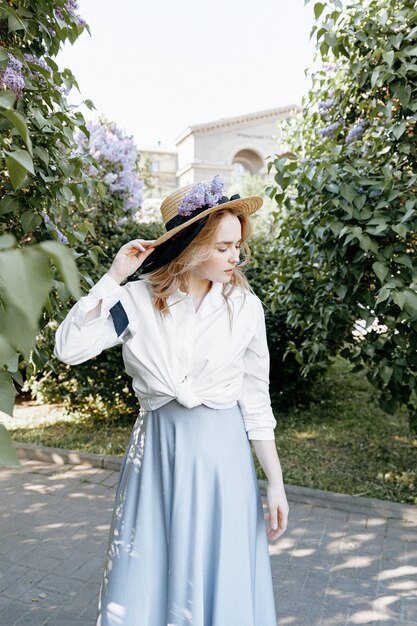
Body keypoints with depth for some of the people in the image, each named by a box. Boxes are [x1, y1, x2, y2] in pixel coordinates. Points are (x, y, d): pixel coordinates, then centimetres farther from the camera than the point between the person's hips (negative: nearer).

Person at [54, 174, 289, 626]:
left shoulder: (245, 306, -5)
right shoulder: (138, 299, -6)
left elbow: (256, 401, -1)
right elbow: (68, 349, -13)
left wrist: (275, 482, 1)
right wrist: (114, 277, -14)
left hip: (221, 452, 0)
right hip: (157, 450, 1)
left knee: (220, 581, 12)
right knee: (146, 580, 14)